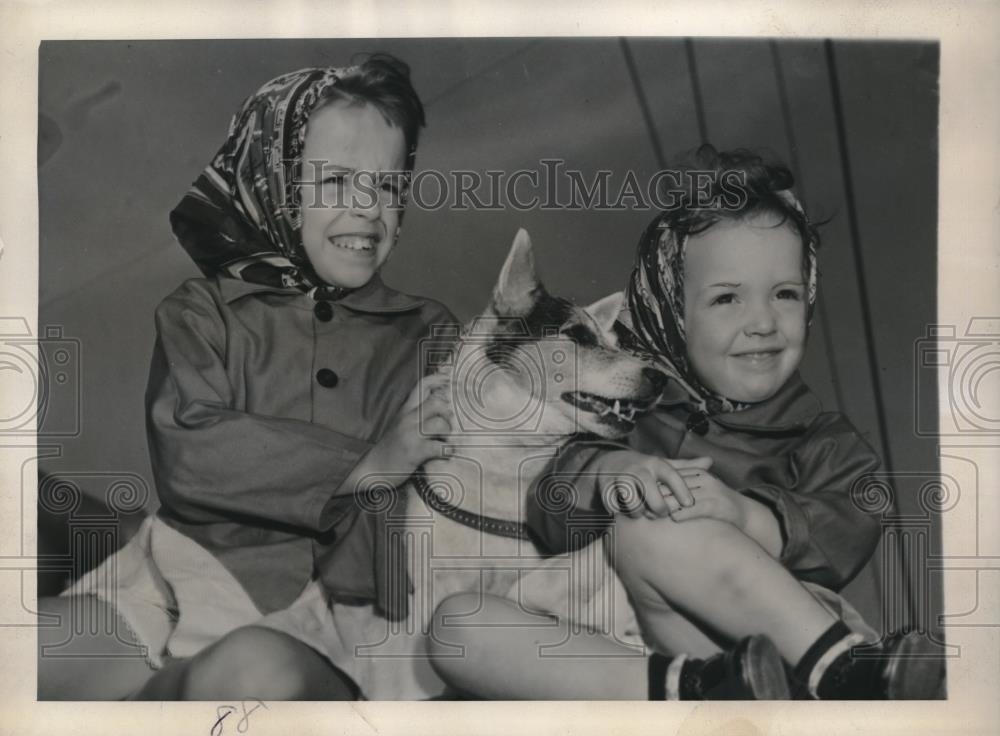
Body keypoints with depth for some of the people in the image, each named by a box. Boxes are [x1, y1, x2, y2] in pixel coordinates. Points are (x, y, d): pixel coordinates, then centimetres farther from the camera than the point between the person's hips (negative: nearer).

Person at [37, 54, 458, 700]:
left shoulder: (427, 333, 11)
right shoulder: (203, 313, 9)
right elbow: (187, 454, -9)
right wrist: (363, 465, -16)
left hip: (316, 617, 1)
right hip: (176, 578, 0)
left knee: (259, 671, -33)